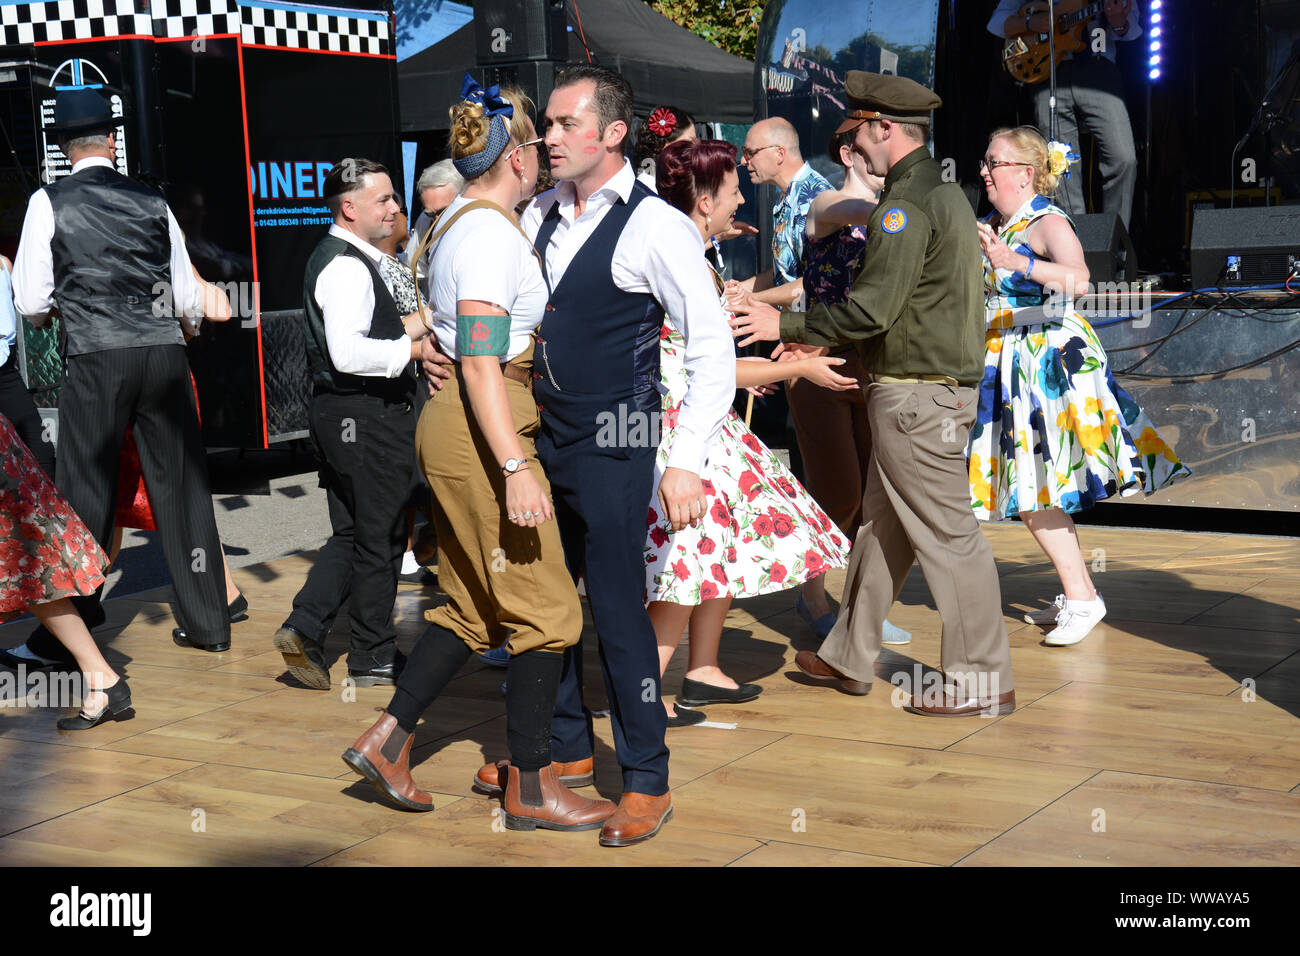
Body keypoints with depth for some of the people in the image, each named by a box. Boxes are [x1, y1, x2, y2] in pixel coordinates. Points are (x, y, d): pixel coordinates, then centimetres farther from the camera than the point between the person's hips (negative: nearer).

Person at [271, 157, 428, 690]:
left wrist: (422, 322, 15)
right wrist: (415, 350, -18)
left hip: (338, 413, 10)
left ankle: (303, 628, 8)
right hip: (367, 417, -10)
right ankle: (373, 658, 13)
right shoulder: (348, 267, -18)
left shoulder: (332, 258, 16)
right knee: (380, 538, 2)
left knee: (351, 535, 17)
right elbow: (349, 353, -28)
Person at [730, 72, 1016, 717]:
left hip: (915, 393, -10)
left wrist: (785, 325, -10)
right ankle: (849, 657, 28)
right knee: (881, 525, 17)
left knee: (947, 533, -3)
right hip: (945, 383, 10)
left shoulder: (906, 203, -16)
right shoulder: (944, 192, 16)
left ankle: (982, 679, 5)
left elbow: (872, 310, -21)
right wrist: (814, 340, 19)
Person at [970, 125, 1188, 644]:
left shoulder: (1048, 224, -14)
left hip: (1051, 361, -8)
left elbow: (1078, 279, -34)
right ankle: (1075, 594, 21)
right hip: (1010, 365, 8)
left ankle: (1082, 597, -4)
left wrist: (1018, 264, -47)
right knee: (1036, 486, 11)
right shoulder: (992, 225, 10)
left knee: (1032, 488, -11)